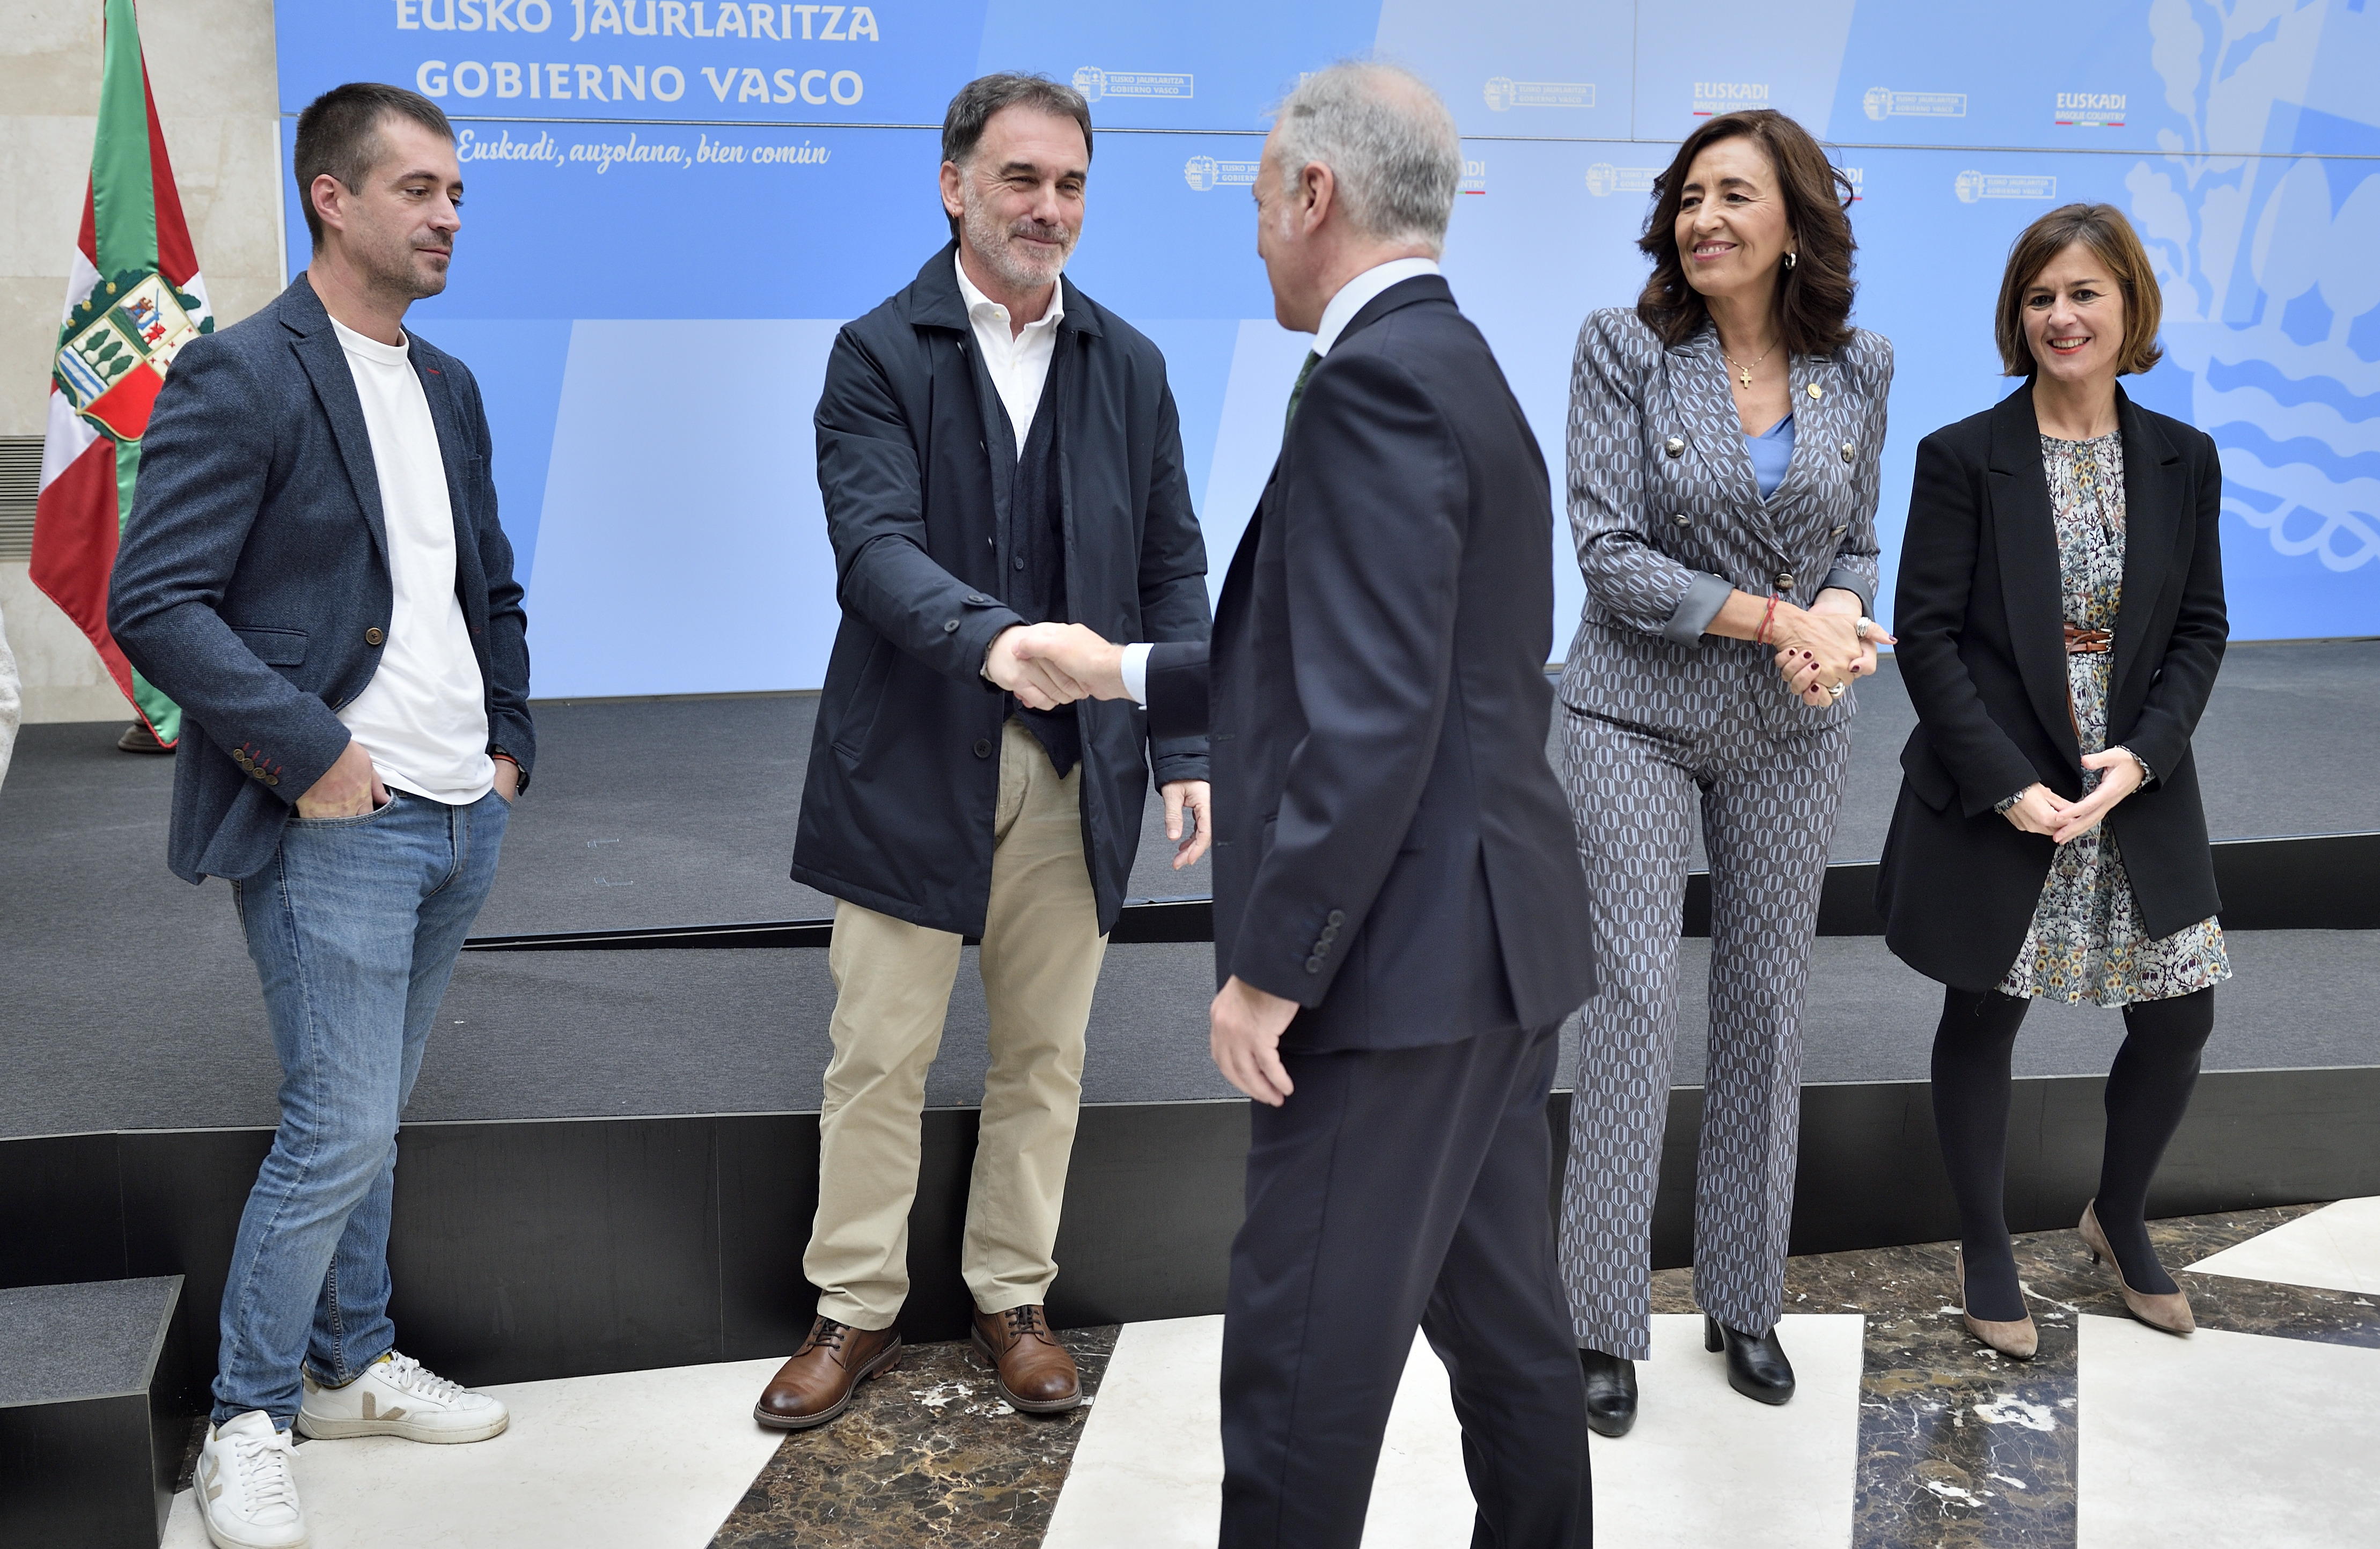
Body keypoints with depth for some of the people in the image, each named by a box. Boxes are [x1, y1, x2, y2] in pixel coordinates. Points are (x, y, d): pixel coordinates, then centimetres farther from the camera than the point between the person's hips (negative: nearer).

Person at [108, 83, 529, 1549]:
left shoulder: (450, 388, 14)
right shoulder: (241, 377, -10)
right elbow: (154, 602, -16)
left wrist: (511, 738, 12)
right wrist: (309, 747, -18)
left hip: (463, 820, 7)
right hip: (339, 823, -7)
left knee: (372, 1118, 18)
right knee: (340, 1132, -4)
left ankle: (353, 1367, 32)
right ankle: (252, 1427, 13)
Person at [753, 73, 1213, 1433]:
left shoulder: (1128, 366, 9)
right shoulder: (878, 355, -3)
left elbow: (1171, 569, 9)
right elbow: (876, 545, -17)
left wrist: (1185, 750, -1)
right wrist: (990, 637, -37)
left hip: (1076, 772, 3)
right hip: (914, 762, -3)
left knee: (1044, 1057, 11)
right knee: (878, 1057, 6)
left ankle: (1015, 1298, 28)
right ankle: (858, 1310, 22)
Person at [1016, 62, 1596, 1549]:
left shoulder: (1375, 380, -16)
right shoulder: (1457, 369, 16)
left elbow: (1374, 715, -24)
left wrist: (1273, 964, -19)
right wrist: (1132, 672, 26)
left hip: (1407, 952, -10)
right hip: (1499, 935, 10)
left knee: (1307, 1348, 0)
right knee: (1504, 1317, 19)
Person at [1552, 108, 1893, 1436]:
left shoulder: (1856, 369, 2)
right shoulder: (1626, 350, -9)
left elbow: (1857, 544, 10)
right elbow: (1610, 553, -14)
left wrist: (1841, 611, -13)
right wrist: (1777, 620, -20)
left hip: (1793, 729, 4)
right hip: (1640, 716, -3)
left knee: (1770, 1003, 9)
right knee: (1636, 1000, -4)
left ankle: (1747, 1300, 25)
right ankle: (1607, 1324, 9)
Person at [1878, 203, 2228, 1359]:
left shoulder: (2183, 460, 4)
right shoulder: (1963, 458, -7)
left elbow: (2201, 628, 5)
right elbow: (1926, 635, -10)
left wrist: (2143, 755, -11)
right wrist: (2010, 785, -16)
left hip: (2137, 793, 3)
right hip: (1992, 797, -3)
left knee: (2179, 1016, 7)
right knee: (1983, 1018, 9)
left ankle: (2120, 1217, 34)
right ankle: (1984, 1251, 29)